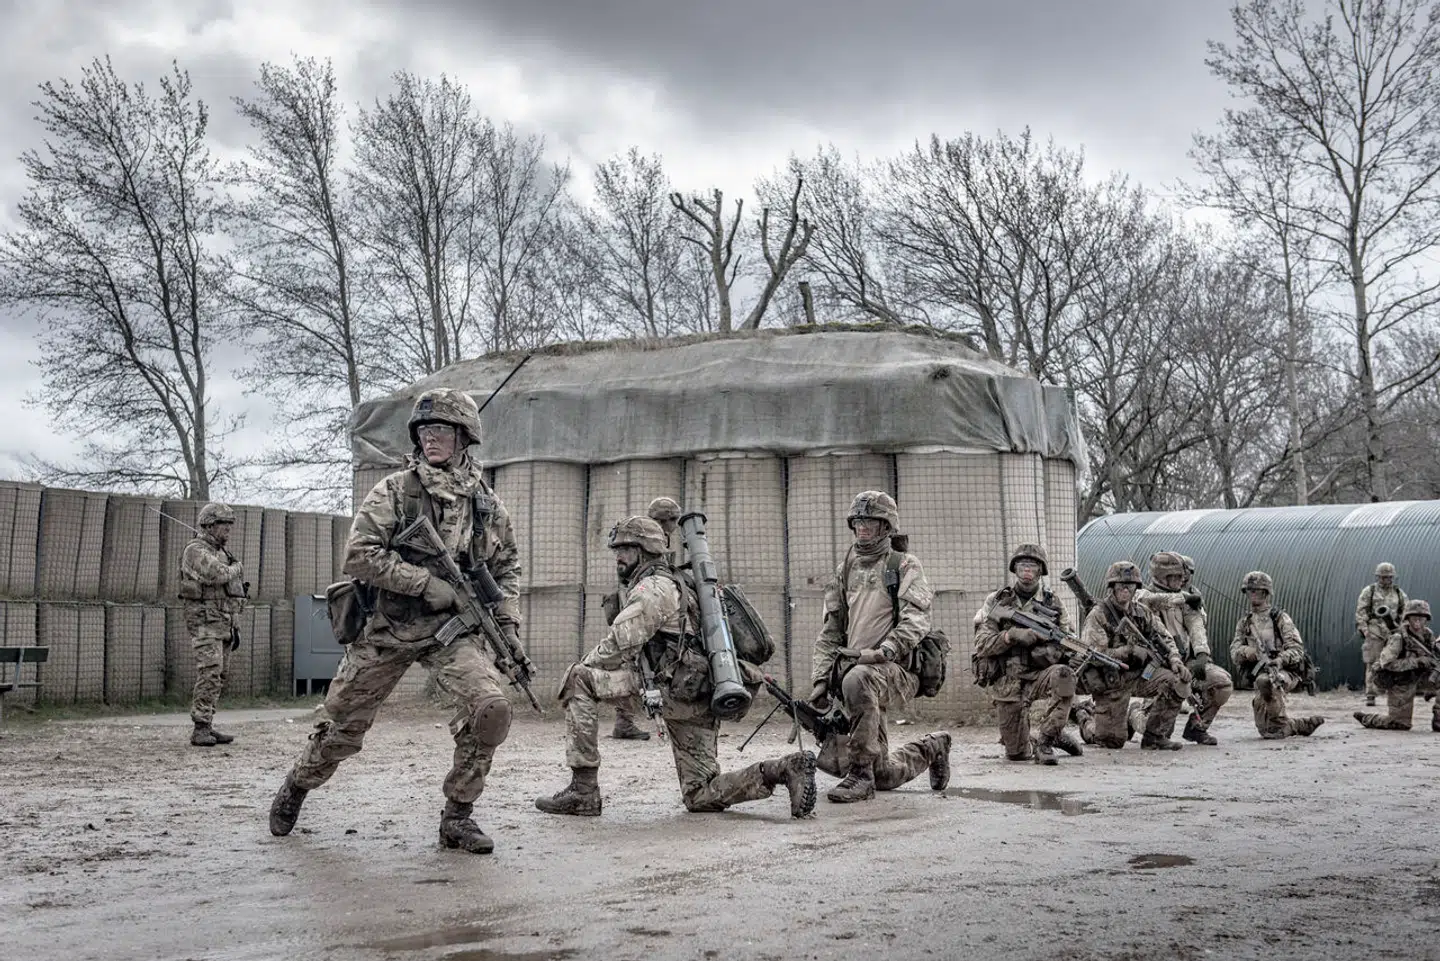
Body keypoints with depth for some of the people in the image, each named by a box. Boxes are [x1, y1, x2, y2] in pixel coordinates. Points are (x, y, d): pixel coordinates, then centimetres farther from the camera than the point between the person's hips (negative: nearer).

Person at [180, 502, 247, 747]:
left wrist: (235, 627, 20)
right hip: (205, 621, -9)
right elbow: (219, 575, -25)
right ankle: (200, 729, -15)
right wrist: (237, 567, -4)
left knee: (218, 677, 7)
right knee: (209, 674, -16)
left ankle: (207, 727, 10)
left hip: (224, 623, 9)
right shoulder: (196, 550, -7)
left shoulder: (222, 554, 20)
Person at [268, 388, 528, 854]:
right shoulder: (395, 490, -6)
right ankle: (296, 788, 42)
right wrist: (426, 583, -19)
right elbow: (358, 554, -14)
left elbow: (506, 566, 17)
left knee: (491, 708, -22)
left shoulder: (486, 502, 5)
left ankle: (457, 816, -4)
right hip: (388, 629, -1)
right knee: (344, 724, 10)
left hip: (452, 630, 2)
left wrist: (508, 624, 5)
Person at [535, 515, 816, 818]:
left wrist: (580, 668, 2)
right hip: (702, 701, 10)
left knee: (578, 680, -10)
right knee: (700, 797, 15)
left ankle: (583, 789, -13)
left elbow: (617, 646, -12)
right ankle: (787, 768, 0)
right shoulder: (675, 584, 28)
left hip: (679, 690, -10)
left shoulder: (652, 586, -4)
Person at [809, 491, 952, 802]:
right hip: (852, 669, 6)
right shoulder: (845, 570, 19)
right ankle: (930, 749, 33)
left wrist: (883, 651, -26)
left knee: (858, 680, -40)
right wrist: (820, 678, 6)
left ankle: (861, 773, -29)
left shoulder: (904, 565, 3)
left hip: (896, 669, -5)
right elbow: (831, 631, 18)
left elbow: (916, 621, -11)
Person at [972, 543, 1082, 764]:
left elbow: (1067, 644, 1)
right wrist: (1011, 635, -21)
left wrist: (1048, 651, -20)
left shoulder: (1052, 604, 3)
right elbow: (981, 645, -5)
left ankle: (1047, 739, -19)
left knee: (1063, 675, -35)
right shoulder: (996, 602, 1)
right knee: (1017, 753, -2)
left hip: (1039, 676, 0)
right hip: (1007, 683, 0)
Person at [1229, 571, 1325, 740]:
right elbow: (1234, 652, 5)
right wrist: (1244, 651, -19)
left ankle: (1280, 723, -24)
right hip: (1261, 673, 5)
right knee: (1266, 731, -2)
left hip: (1286, 672, -5)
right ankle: (1306, 724, 23)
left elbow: (1297, 649, -9)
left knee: (1265, 680, -41)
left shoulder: (1280, 618, 0)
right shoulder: (1244, 622, 13)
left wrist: (1280, 659, -28)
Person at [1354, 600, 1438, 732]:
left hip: (1418, 679, 6)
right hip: (1399, 684, -6)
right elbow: (1386, 663, -30)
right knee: (1401, 724, 1)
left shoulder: (1428, 635, -1)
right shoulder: (1398, 638, -22)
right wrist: (1416, 662, -32)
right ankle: (1364, 718, 26)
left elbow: (1430, 659, 14)